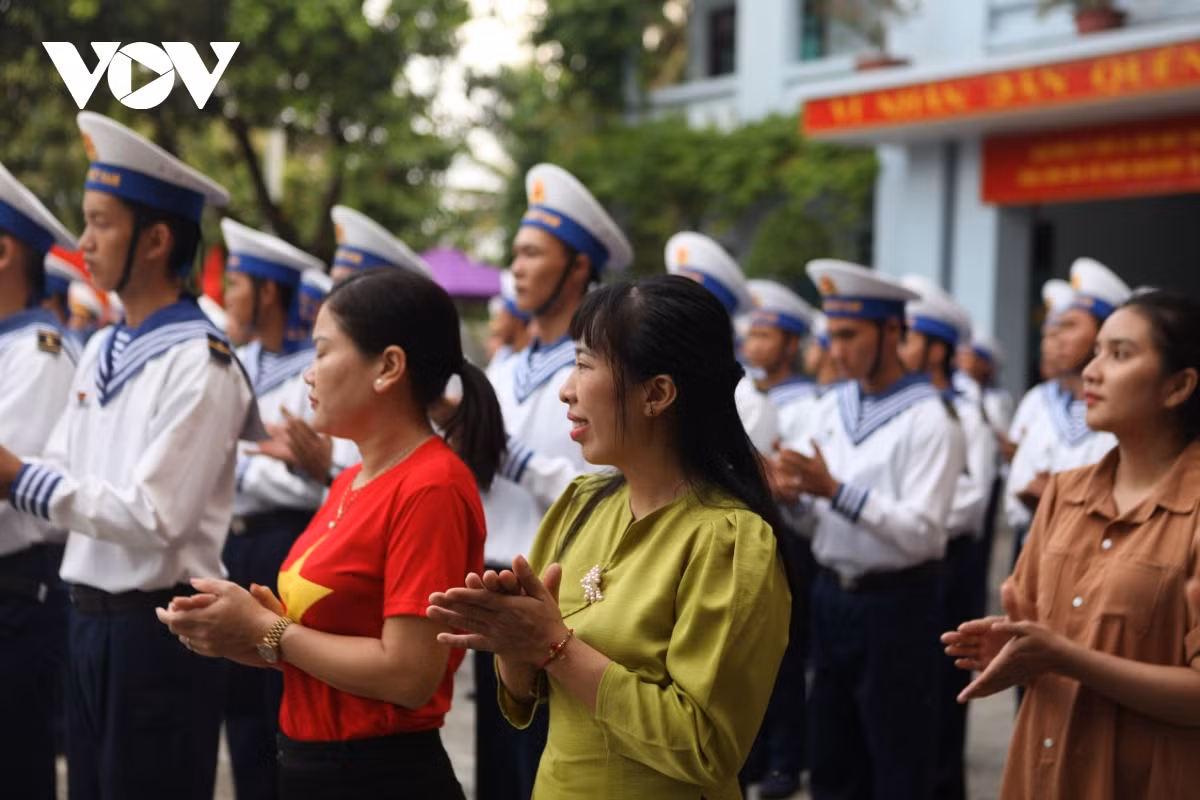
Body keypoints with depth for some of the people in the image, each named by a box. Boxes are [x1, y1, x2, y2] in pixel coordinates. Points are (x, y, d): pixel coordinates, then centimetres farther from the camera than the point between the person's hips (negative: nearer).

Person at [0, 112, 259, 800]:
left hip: (159, 628, -8)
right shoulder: (101, 351, 10)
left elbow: (154, 517, -21)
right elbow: (65, 479, 12)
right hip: (92, 617, 8)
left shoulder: (200, 363, -16)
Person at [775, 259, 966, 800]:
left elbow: (921, 532, -20)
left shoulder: (929, 419, -12)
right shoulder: (830, 408, 7)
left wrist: (837, 491, -27)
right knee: (832, 755, 18)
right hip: (831, 594, 6)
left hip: (895, 603, -6)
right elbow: (808, 503, 4)